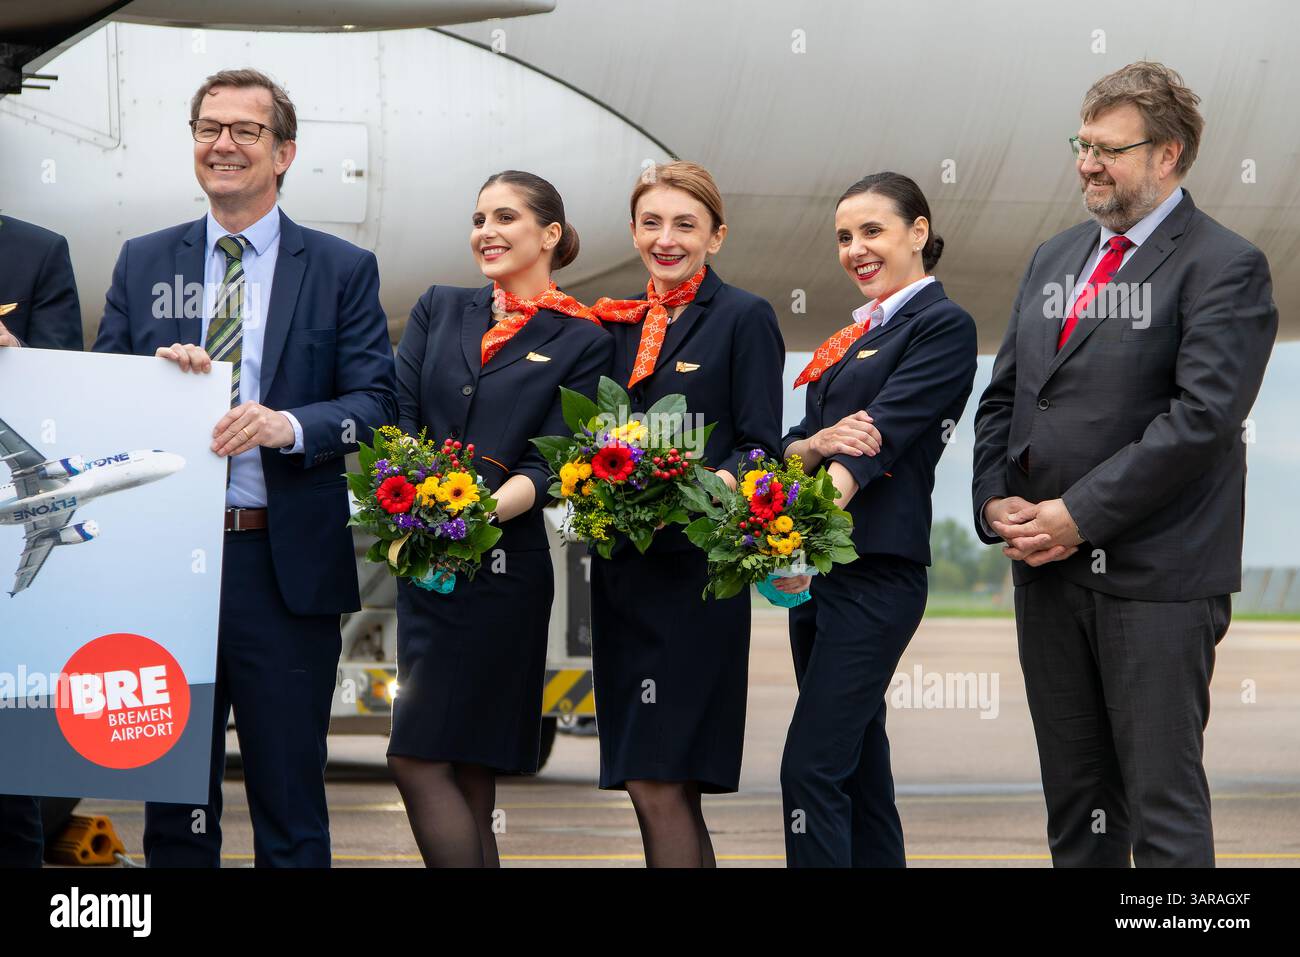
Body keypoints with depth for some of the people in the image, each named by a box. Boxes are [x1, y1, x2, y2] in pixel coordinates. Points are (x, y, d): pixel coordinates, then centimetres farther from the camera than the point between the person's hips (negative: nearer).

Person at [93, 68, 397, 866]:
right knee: (174, 797, 9)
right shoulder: (143, 263, 11)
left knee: (290, 795, 2)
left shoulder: (343, 270, 4)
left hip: (287, 564, -2)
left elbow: (376, 403, -3)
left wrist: (287, 425, -21)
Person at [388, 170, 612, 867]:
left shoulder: (582, 342, 2)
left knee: (417, 757, -11)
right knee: (465, 774, 6)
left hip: (501, 567, -5)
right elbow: (397, 416, 5)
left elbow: (550, 463, -7)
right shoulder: (439, 312, 15)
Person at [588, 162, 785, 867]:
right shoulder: (619, 325, 16)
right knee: (648, 788, 7)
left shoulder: (744, 319, -1)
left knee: (659, 784, -11)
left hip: (695, 565, -6)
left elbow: (762, 448, -6)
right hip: (621, 565, 6)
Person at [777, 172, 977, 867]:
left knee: (811, 770, -14)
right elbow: (794, 443, 12)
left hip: (876, 570, -8)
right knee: (859, 765, 10)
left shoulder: (943, 326, -5)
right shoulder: (854, 336, 20)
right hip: (819, 570, 9)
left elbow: (883, 434, -17)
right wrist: (815, 444, -13)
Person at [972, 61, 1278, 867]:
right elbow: (1003, 398, 18)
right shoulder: (1056, 259, 16)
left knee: (1164, 802, -4)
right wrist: (996, 500, 0)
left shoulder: (1225, 268, -7)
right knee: (1076, 800, 12)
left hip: (1155, 579, -7)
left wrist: (1078, 515, -17)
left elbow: (1201, 417, -17)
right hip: (1048, 571, 7)